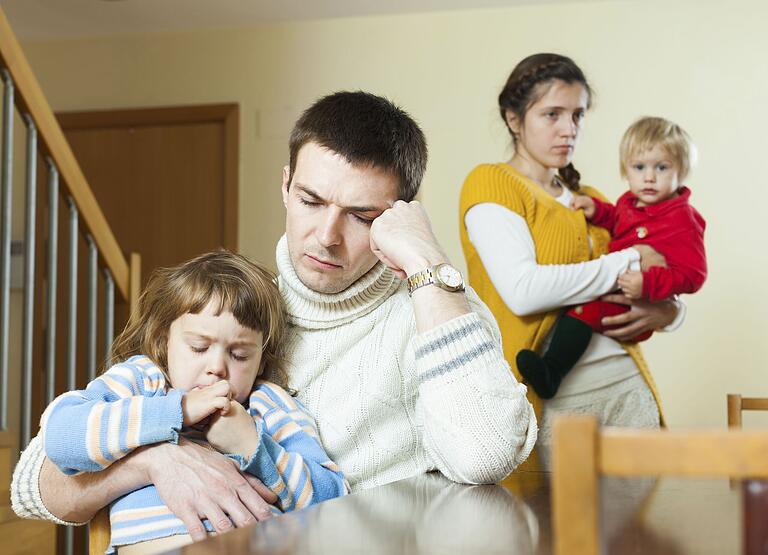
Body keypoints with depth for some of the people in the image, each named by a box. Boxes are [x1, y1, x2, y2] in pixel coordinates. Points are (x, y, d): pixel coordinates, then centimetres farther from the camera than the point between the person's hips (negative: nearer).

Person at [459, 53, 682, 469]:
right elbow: (522, 290, -18)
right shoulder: (491, 182, -2)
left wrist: (665, 312, -2)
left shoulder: (591, 201, 18)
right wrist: (630, 260, -9)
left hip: (627, 383, 6)